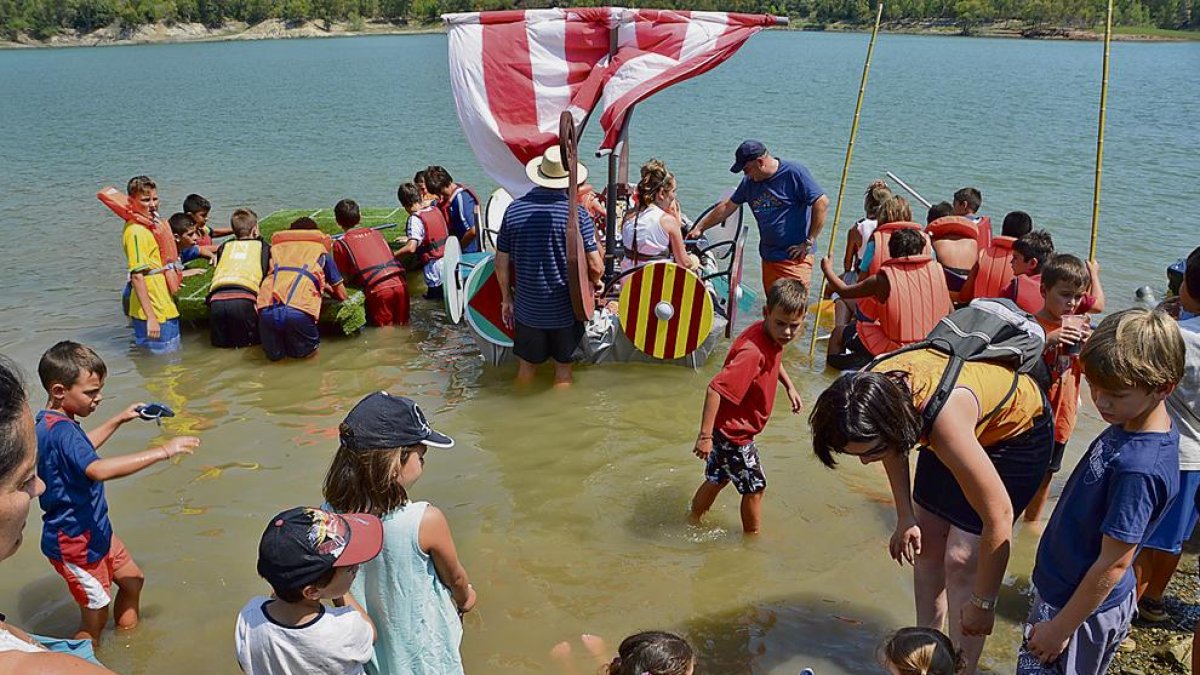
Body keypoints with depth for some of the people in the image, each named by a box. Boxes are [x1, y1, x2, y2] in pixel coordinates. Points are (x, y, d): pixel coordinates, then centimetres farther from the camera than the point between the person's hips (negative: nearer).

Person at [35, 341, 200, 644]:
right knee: (95, 617, 1)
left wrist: (119, 420, 23)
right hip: (74, 542, -11)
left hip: (94, 529, 11)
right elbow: (97, 469, -48)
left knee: (132, 579, 24)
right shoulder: (59, 431, -30)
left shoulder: (54, 424, 3)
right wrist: (162, 452, -47)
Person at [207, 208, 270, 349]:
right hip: (243, 299, -3)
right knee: (252, 340, 13)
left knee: (219, 341, 19)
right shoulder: (263, 247, 20)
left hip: (217, 300, 3)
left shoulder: (224, 247, 27)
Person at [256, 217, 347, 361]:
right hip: (299, 311, -2)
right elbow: (341, 295, 27)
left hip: (267, 310, 2)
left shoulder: (277, 247, 31)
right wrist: (324, 286, 51)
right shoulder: (320, 250, 26)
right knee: (304, 351, 23)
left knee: (275, 354, 25)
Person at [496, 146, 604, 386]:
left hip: (527, 308, 2)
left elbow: (501, 262, 1)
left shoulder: (515, 209, -5)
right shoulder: (576, 213, -14)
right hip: (566, 309, -2)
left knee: (526, 365, 19)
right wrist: (593, 284, 7)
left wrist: (506, 298, 14)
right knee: (563, 367, 15)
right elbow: (595, 266, -16)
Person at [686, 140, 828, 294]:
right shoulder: (749, 182, 11)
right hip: (768, 258, 7)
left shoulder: (794, 173, -10)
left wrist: (809, 242, -13)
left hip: (795, 258, -7)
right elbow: (728, 207, 21)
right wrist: (699, 228, 20)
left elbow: (822, 203, -14)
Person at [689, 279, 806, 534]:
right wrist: (705, 436, -37)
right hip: (734, 431, -9)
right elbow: (715, 389, -39)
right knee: (755, 487, 11)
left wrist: (789, 386, 18)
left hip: (726, 427, 9)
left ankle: (694, 522, 47)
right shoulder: (753, 351, -36)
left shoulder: (773, 336, -6)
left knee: (718, 479, 27)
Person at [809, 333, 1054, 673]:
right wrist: (906, 519, -1)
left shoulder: (944, 417, -44)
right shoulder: (869, 389, -25)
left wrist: (983, 603, -25)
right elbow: (894, 447, -1)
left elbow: (999, 514, -36)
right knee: (925, 544, 9)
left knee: (962, 560, -10)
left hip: (1017, 431, -6)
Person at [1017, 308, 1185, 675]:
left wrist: (1060, 629, -17)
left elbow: (1113, 564, -25)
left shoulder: (1139, 468, -32)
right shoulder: (1130, 425, -8)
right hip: (1062, 589, 9)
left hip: (1085, 611, -9)